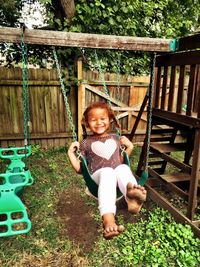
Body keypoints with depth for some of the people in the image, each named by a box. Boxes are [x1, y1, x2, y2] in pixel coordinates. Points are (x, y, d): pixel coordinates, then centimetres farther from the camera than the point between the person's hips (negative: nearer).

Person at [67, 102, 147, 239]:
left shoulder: (116, 138, 23)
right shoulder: (86, 143, 15)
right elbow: (80, 169, 13)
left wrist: (129, 147, 13)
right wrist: (71, 153, 1)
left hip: (118, 173, 3)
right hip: (98, 175, -2)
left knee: (123, 168, -32)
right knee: (107, 172, -38)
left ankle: (132, 197, -64)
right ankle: (108, 219, -56)